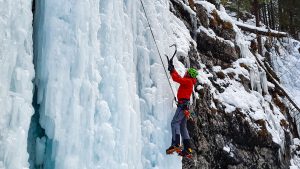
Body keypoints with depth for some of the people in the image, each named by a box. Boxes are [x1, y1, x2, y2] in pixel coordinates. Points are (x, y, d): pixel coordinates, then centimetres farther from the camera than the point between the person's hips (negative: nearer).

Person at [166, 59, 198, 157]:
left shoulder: (188, 81, -3)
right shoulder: (188, 82, 24)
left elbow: (176, 78, -10)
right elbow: (179, 77, 33)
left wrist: (171, 71, 4)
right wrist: (172, 69, 31)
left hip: (183, 104, -10)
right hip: (185, 105, 10)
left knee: (175, 123, -20)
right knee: (183, 127, 7)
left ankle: (175, 144, -34)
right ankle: (187, 149, 4)